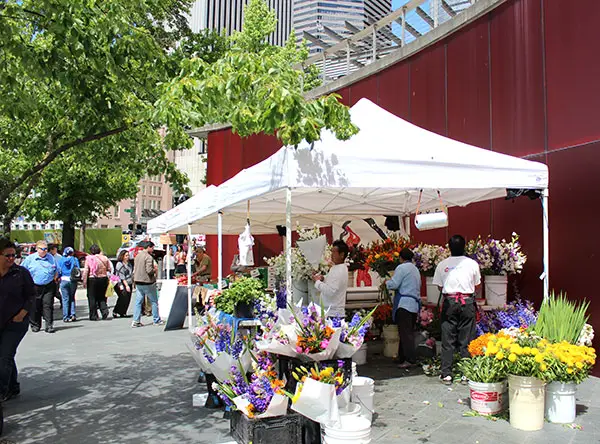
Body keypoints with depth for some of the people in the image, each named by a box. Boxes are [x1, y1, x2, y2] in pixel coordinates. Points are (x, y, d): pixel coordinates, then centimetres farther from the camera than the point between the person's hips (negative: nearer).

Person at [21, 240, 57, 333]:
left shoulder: (51, 258, 8)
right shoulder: (30, 258, 1)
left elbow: (56, 271, 20)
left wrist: (55, 279, 10)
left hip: (49, 287, 0)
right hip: (34, 287, 0)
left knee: (48, 305, -5)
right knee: (34, 307, 6)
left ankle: (49, 325, -3)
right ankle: (35, 325, 20)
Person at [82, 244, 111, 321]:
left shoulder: (89, 258, -7)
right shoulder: (104, 258, 0)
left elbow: (86, 271, -10)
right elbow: (109, 269, 5)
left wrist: (84, 282, -6)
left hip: (92, 280, -3)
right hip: (103, 279, 3)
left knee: (92, 298, 6)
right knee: (102, 297, 17)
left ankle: (93, 316, 9)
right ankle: (104, 311, -2)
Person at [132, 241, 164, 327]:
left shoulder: (137, 256, 10)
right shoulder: (149, 257, -16)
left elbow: (134, 269, 15)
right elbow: (149, 270, -22)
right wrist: (155, 269, -5)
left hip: (138, 282, 7)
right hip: (147, 282, -7)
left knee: (138, 302, 8)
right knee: (154, 301, 6)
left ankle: (136, 321, 4)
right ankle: (156, 320, 12)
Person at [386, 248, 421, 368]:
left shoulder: (401, 268, -8)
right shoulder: (415, 269, 20)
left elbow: (394, 284, -14)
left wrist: (386, 282, 7)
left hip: (404, 304, -9)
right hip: (415, 304, 9)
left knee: (405, 333, -8)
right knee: (409, 332, 11)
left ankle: (410, 360, -11)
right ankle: (402, 357, 18)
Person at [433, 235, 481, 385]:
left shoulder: (442, 264, 0)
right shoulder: (472, 263, 0)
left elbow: (439, 286, 5)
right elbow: (477, 284, 8)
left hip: (449, 302, 0)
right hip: (467, 302, 0)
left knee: (447, 340, 5)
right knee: (466, 339, 6)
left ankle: (446, 374, 7)